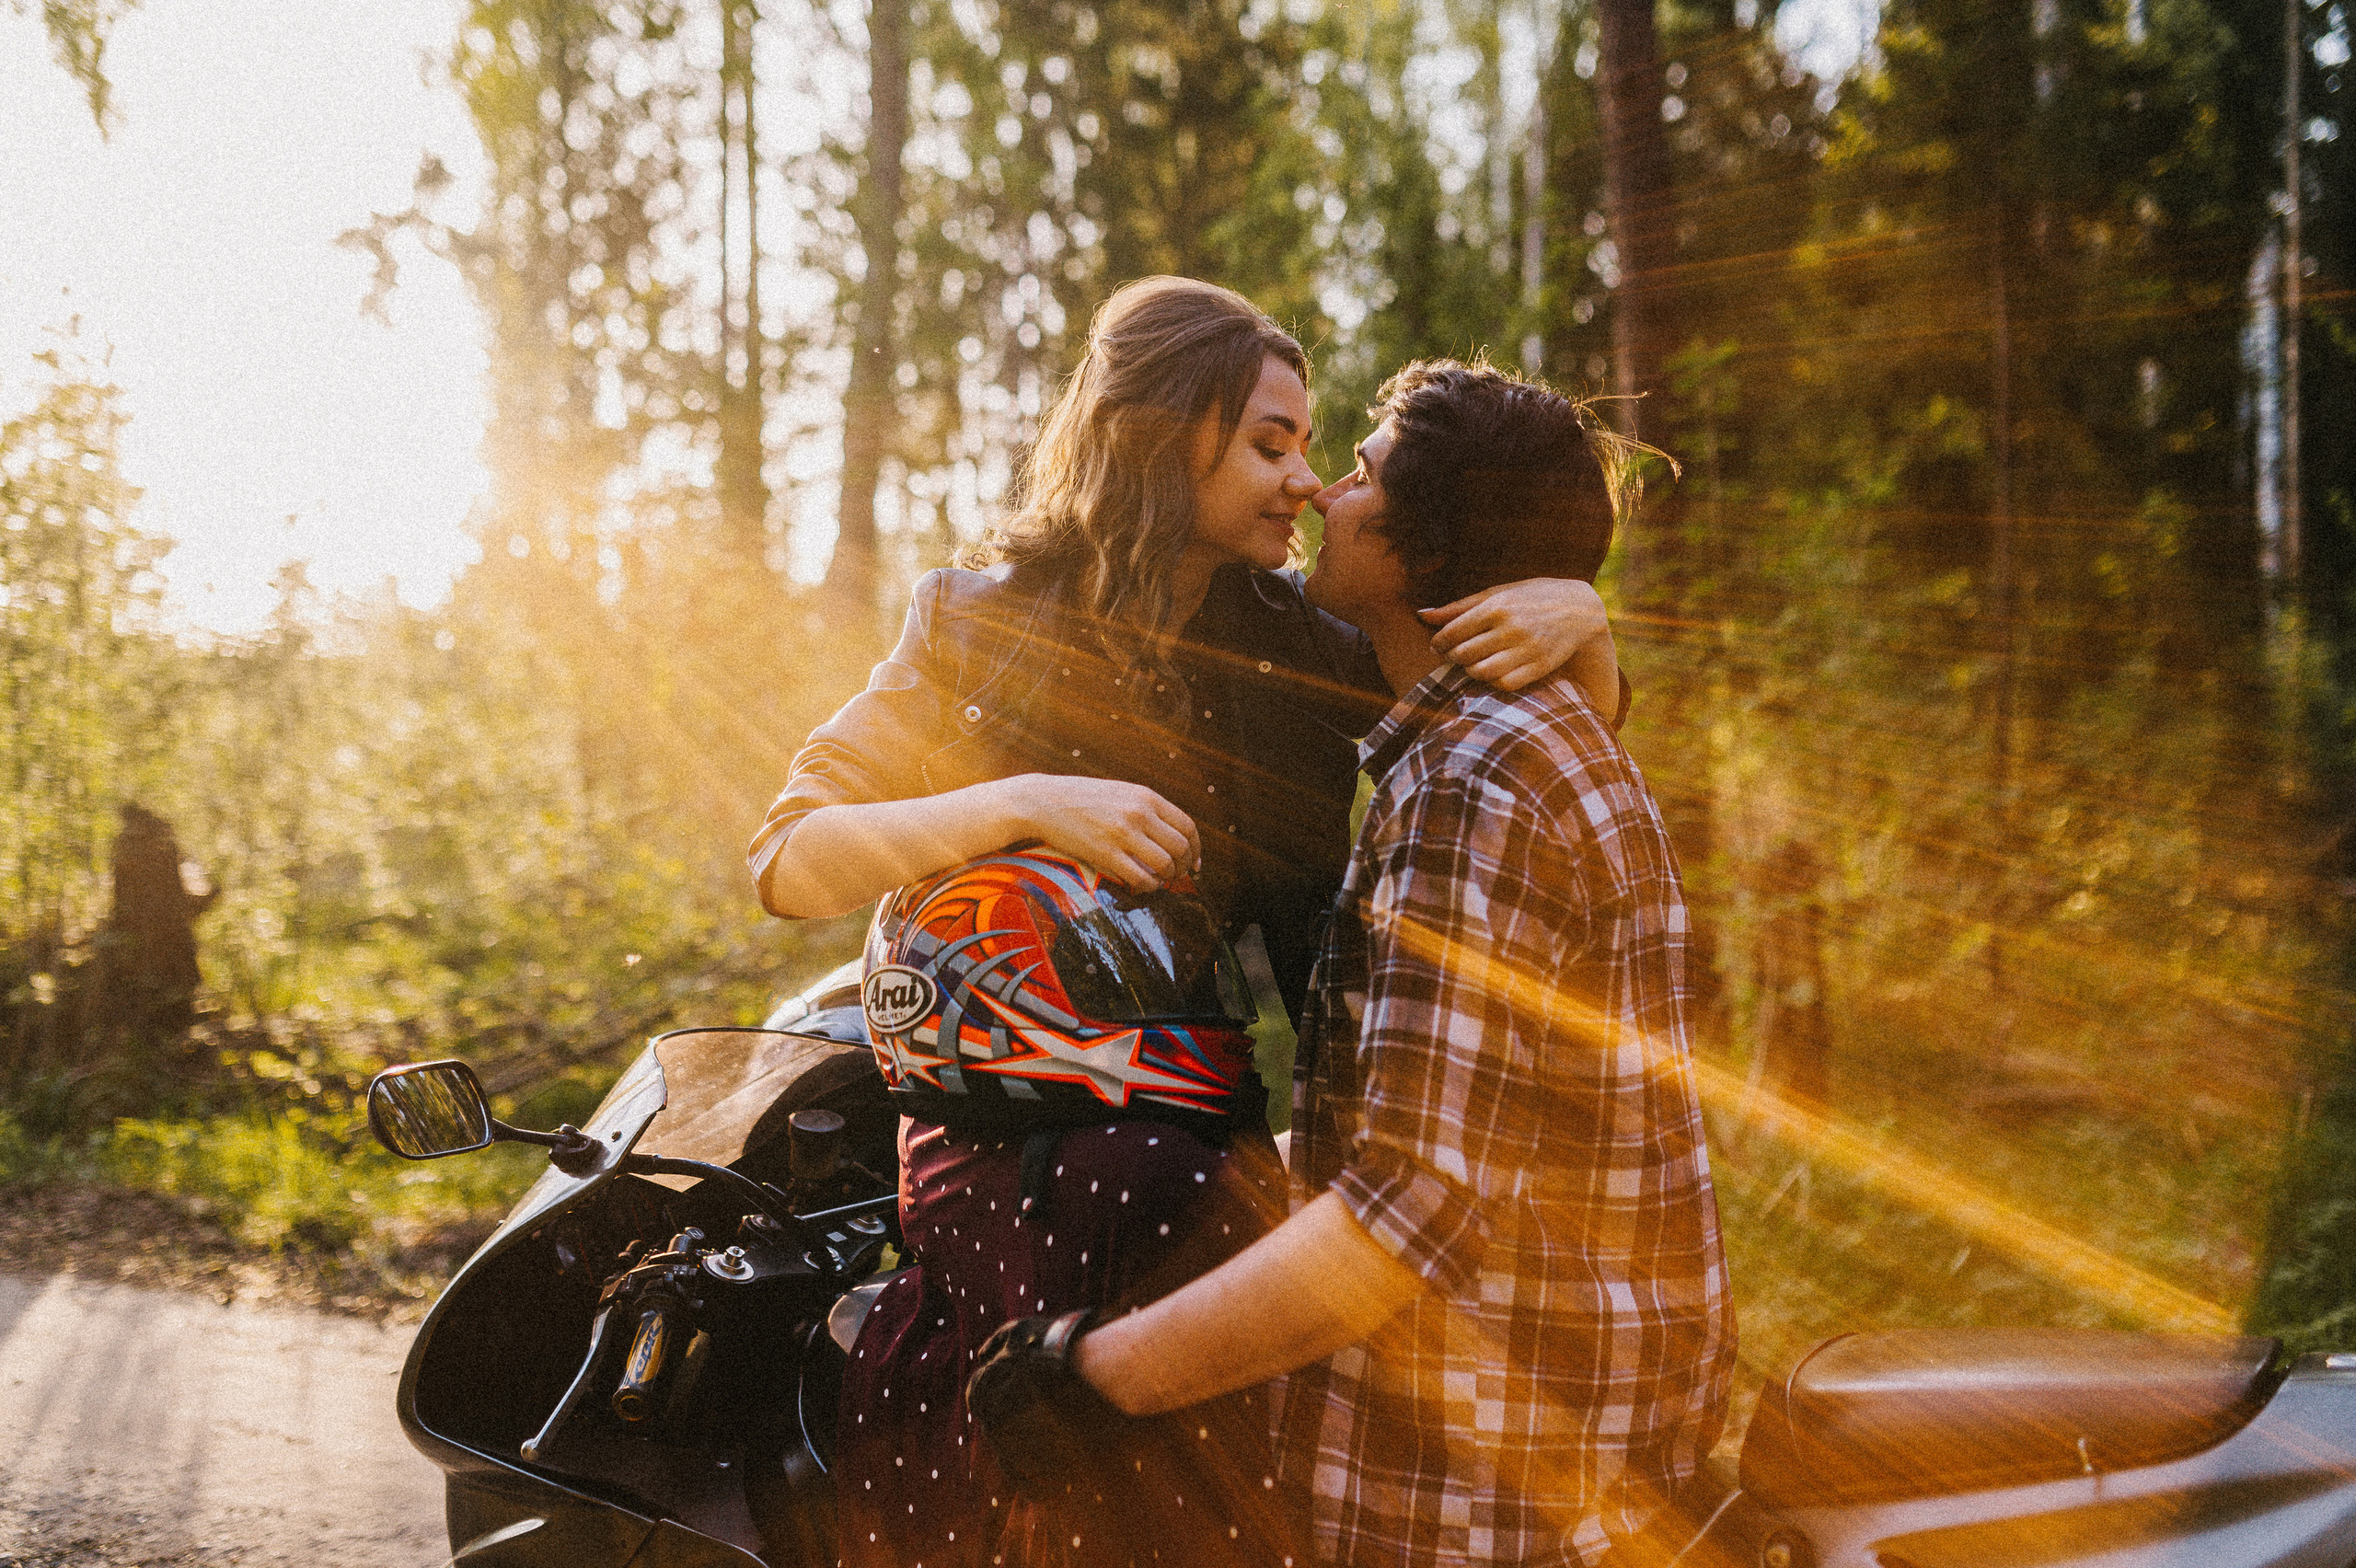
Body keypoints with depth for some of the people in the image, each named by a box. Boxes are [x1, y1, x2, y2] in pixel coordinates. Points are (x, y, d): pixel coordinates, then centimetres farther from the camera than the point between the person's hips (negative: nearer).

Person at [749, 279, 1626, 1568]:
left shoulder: (1293, 649, 11)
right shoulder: (981, 633, 3)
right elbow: (787, 860, -5)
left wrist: (1578, 619, -7)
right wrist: (1022, 804, -19)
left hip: (1242, 1124, 4)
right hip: (1023, 1142, -4)